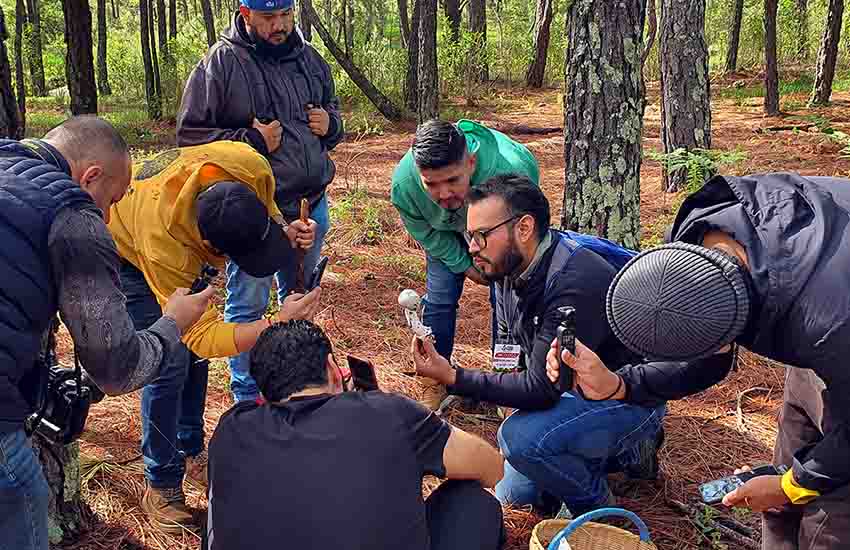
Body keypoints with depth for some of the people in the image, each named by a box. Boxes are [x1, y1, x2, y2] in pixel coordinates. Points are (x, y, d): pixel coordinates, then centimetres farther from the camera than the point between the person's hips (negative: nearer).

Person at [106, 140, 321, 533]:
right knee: (169, 364, -12)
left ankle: (190, 450, 29)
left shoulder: (251, 167, -35)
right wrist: (276, 323, -51)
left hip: (182, 243, 6)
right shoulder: (163, 242, -45)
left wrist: (287, 232, -30)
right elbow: (205, 337, -38)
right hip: (127, 249, -6)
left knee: (194, 354, 9)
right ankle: (161, 487, 5)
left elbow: (267, 207, -9)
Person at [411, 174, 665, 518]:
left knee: (519, 437, -31)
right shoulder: (509, 270, -5)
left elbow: (541, 389, -32)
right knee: (514, 494, 14)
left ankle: (593, 503, -2)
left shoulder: (575, 280, -34)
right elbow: (509, 352, 8)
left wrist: (453, 378, -33)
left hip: (627, 399, -9)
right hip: (572, 390, 9)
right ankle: (625, 450, 23)